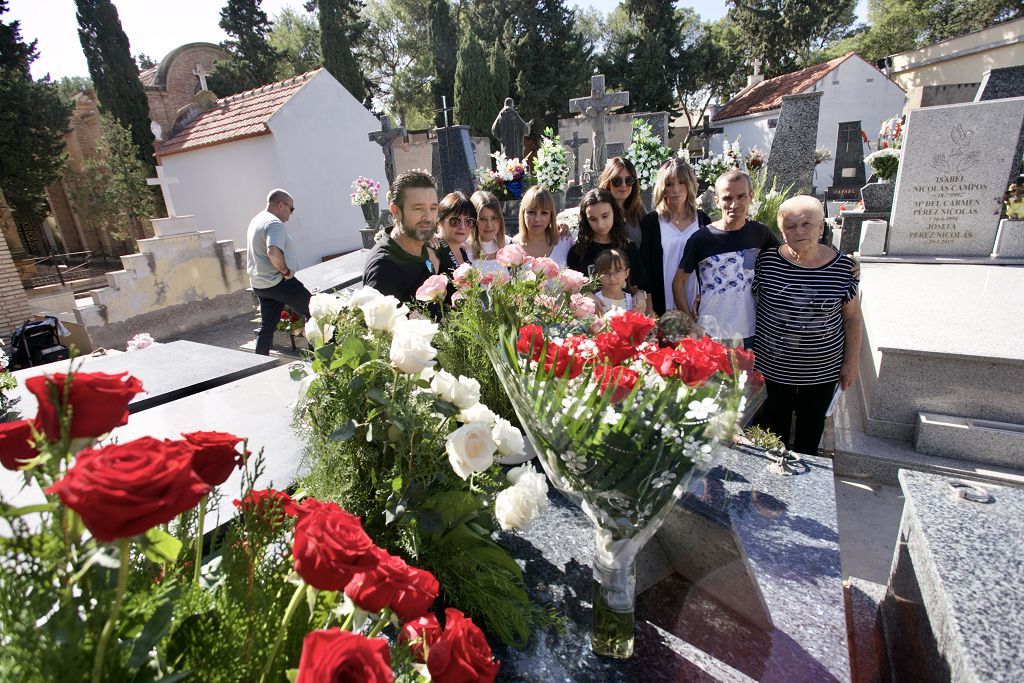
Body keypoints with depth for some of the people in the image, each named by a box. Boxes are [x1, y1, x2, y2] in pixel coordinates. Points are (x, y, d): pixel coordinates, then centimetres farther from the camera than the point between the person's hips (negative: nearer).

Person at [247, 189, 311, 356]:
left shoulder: (256, 220, 17)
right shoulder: (275, 223, -17)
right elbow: (273, 252, -34)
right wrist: (286, 271, -19)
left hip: (258, 284, 10)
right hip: (277, 282, -10)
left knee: (267, 326, 14)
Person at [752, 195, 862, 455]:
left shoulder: (843, 266, -7)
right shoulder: (767, 260, -10)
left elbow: (852, 317, 1)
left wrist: (851, 362, 1)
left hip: (823, 367, 1)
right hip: (775, 363, -1)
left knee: (812, 423, 19)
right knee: (776, 419, 15)